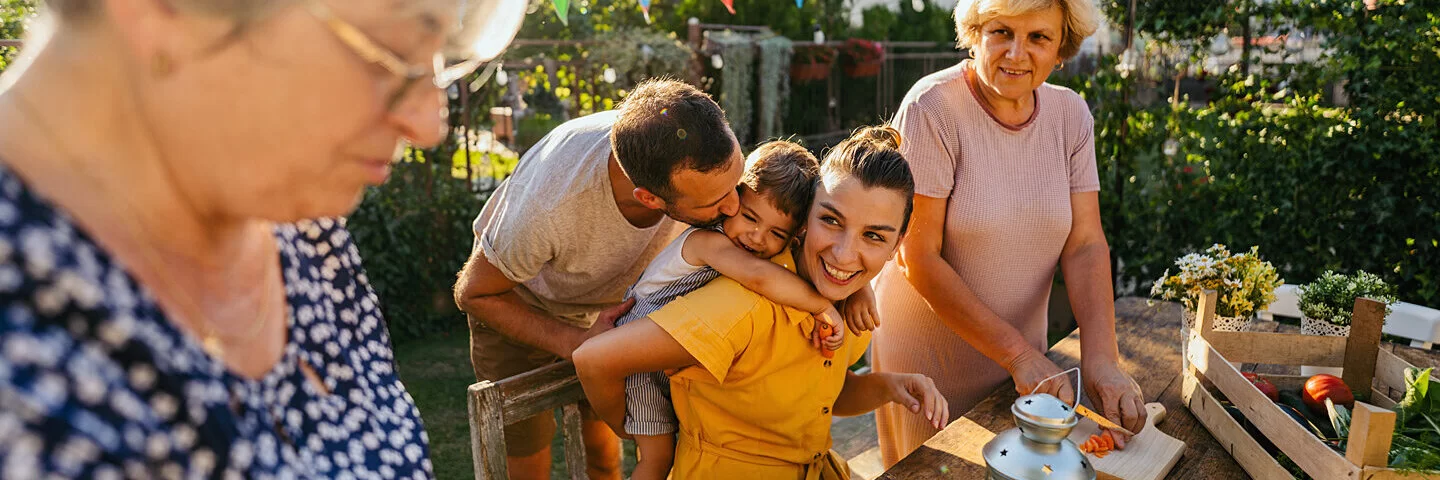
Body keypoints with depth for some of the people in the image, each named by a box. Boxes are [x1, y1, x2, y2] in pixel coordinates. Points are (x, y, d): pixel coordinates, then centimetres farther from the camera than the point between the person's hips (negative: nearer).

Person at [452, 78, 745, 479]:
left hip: (609, 300, 4)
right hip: (516, 307, -3)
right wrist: (578, 344, -35)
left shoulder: (702, 148, -34)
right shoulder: (548, 207, -45)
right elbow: (474, 293, -24)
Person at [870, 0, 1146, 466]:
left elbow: (1086, 245, -8)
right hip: (928, 347, -4)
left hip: (1020, 346, 5)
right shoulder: (932, 109, -21)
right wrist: (1019, 355, -23)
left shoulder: (1071, 114, -4)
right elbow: (919, 259, -23)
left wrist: (1101, 358, -21)